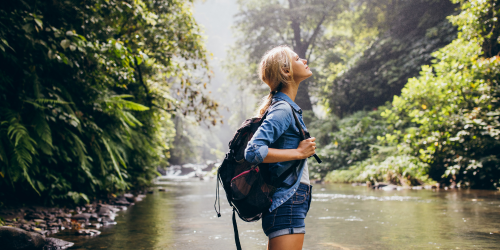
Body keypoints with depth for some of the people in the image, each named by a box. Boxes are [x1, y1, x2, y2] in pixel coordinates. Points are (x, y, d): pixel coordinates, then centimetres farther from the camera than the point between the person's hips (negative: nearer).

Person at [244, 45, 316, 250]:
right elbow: (254, 151, -24)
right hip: (288, 202, -10)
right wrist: (299, 153, -17)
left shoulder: (287, 107, 16)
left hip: (290, 201, 10)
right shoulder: (283, 109, -13)